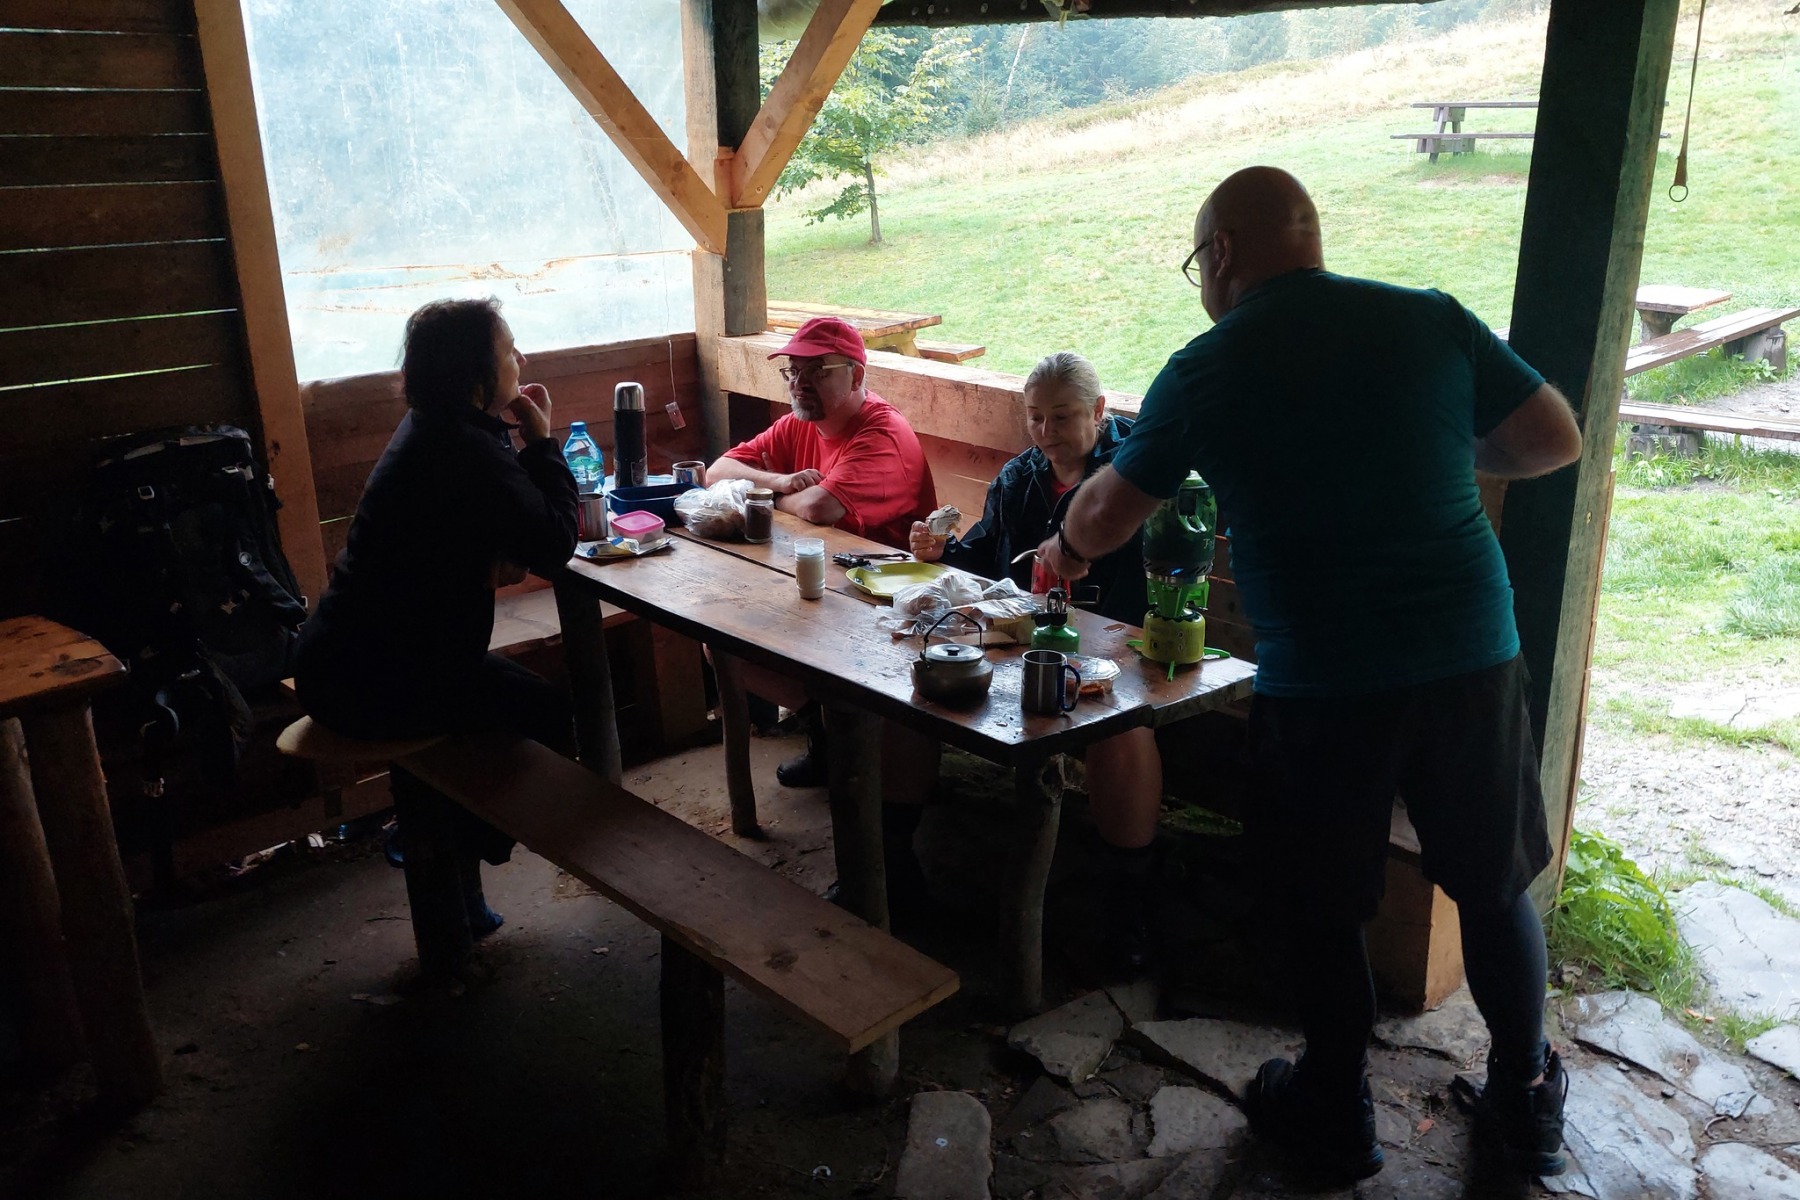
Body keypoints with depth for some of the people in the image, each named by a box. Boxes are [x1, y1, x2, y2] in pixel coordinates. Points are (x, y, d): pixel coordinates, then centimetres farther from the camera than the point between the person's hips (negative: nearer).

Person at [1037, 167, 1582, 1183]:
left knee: (1325, 911, 16)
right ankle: (1527, 1103, 38)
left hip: (1319, 686, -2)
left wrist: (1066, 551, 32)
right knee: (1496, 887, 20)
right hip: (1474, 659, 3)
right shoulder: (1432, 319, 1)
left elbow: (1106, 513, 10)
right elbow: (1558, 441, 6)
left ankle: (1339, 1117, 34)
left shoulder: (1203, 371, -3)